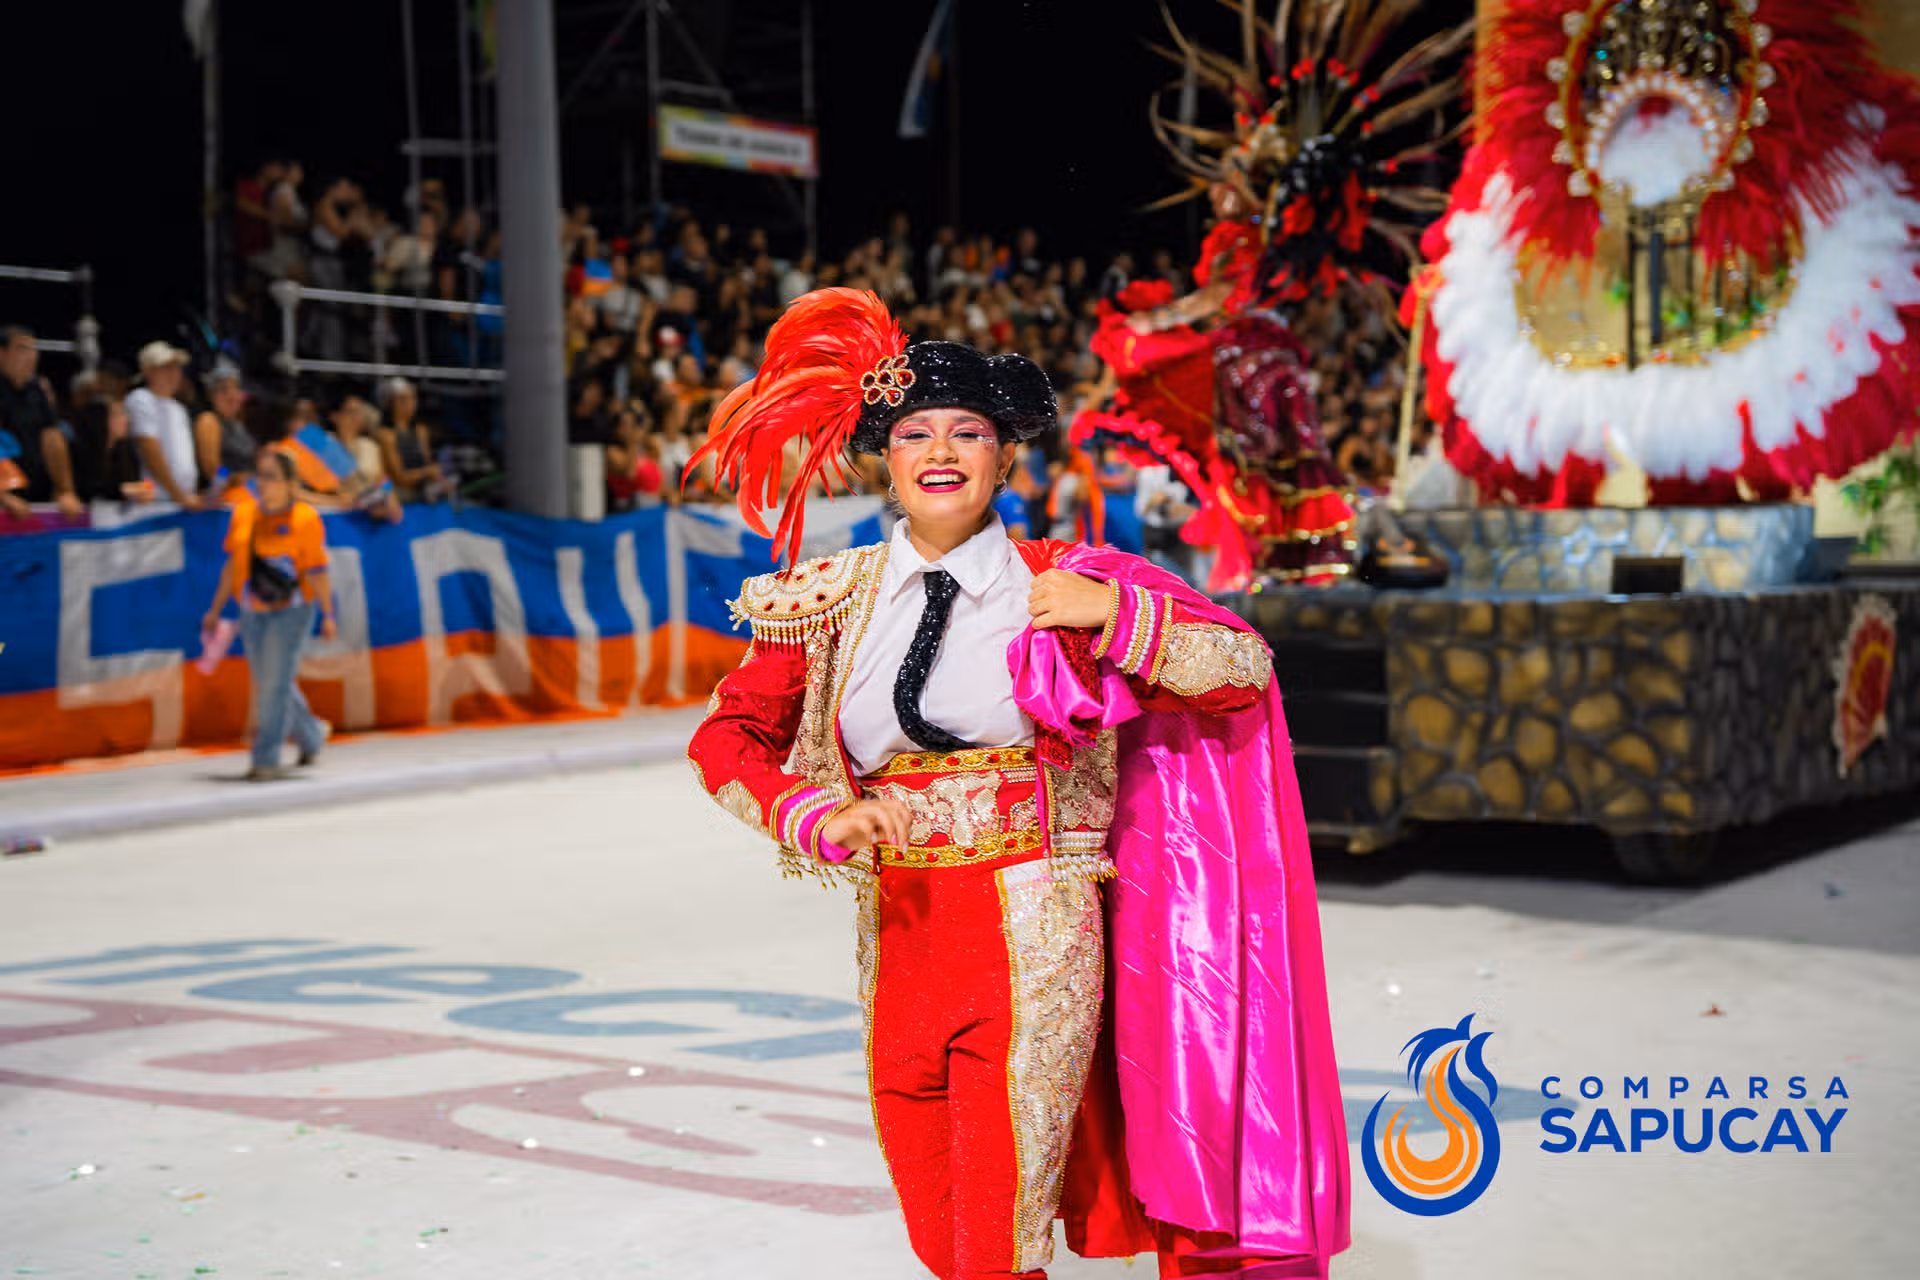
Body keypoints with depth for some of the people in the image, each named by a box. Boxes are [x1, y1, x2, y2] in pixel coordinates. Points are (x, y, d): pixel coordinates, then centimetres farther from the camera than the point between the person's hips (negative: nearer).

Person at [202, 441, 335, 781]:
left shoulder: (304, 518, -9)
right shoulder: (243, 515, 6)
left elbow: (317, 572, -10)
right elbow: (233, 566, 13)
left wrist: (327, 615, -13)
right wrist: (216, 610, 14)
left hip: (290, 612, -6)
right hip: (253, 613, 6)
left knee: (276, 684, -8)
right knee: (267, 686, 14)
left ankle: (267, 759, -1)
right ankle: (312, 735, 36)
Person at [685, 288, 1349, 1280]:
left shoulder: (1060, 586, -1)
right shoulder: (835, 601, 6)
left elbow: (1246, 669, 1)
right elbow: (725, 738, 7)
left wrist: (1113, 615, -13)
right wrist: (818, 820, -9)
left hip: (1032, 937, -3)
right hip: (899, 935, 3)